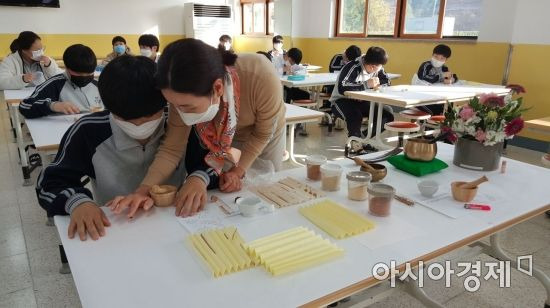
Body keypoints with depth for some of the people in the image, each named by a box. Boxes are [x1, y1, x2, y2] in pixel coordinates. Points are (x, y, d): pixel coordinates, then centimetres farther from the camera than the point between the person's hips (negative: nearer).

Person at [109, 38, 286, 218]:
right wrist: (144, 189, -40)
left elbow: (263, 133, -26)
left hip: (264, 132, -1)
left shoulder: (260, 76, -45)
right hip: (219, 134, 1)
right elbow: (172, 149, -26)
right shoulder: (185, 97, -35)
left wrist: (238, 170, -26)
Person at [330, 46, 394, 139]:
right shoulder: (353, 67, -26)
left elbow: (387, 81, 8)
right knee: (355, 116, -37)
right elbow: (341, 88, -38)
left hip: (361, 101, 7)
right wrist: (366, 84, -37)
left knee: (387, 115, -9)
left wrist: (378, 84, -17)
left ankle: (365, 136, 8)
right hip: (341, 100, -6)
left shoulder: (377, 68, -5)